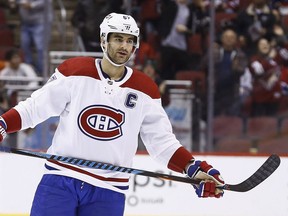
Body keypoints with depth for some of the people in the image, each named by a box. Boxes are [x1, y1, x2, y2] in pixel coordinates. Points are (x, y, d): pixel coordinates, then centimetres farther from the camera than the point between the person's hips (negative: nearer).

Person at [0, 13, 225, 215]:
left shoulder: (144, 90, 4)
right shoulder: (74, 71, -2)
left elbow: (162, 140, 6)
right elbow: (35, 107, 2)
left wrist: (194, 169, -5)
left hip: (109, 191, 2)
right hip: (61, 180, -2)